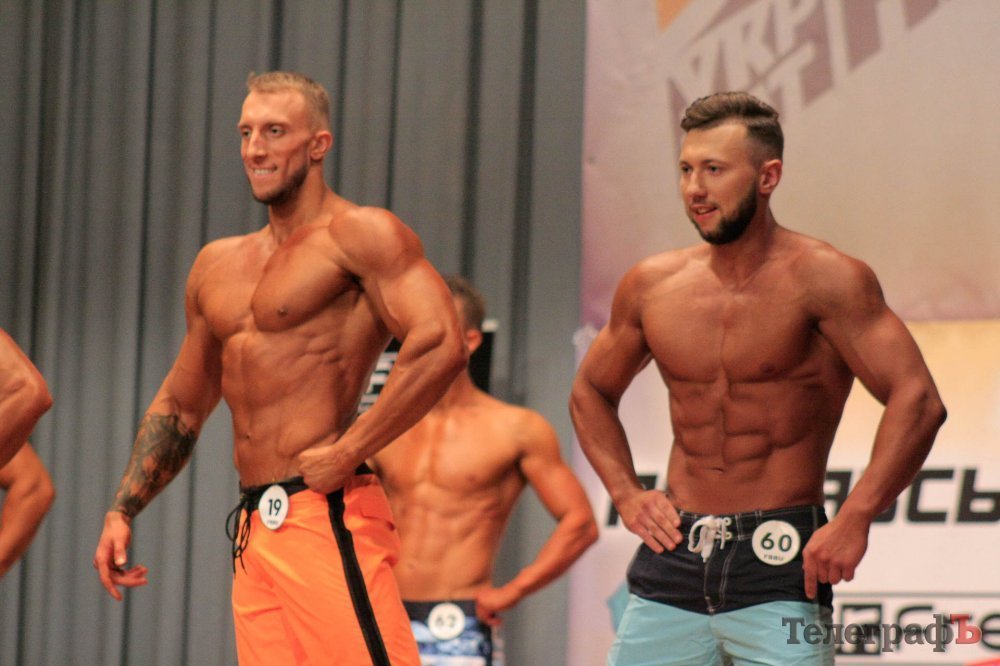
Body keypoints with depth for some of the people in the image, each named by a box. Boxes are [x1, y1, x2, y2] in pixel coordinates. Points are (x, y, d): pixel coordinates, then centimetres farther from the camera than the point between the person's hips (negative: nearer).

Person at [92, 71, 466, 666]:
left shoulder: (358, 234, -4)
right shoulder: (217, 266, 21)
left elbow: (441, 345, -18)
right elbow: (181, 405, 31)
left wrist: (349, 452, -18)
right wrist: (123, 511, 21)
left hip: (327, 520, -8)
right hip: (255, 530, 8)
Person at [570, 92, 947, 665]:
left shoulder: (821, 279, -8)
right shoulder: (651, 286, 7)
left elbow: (917, 401, -15)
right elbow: (592, 392, 25)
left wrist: (855, 520, -22)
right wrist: (626, 493, 10)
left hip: (778, 559, -5)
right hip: (674, 553, 5)